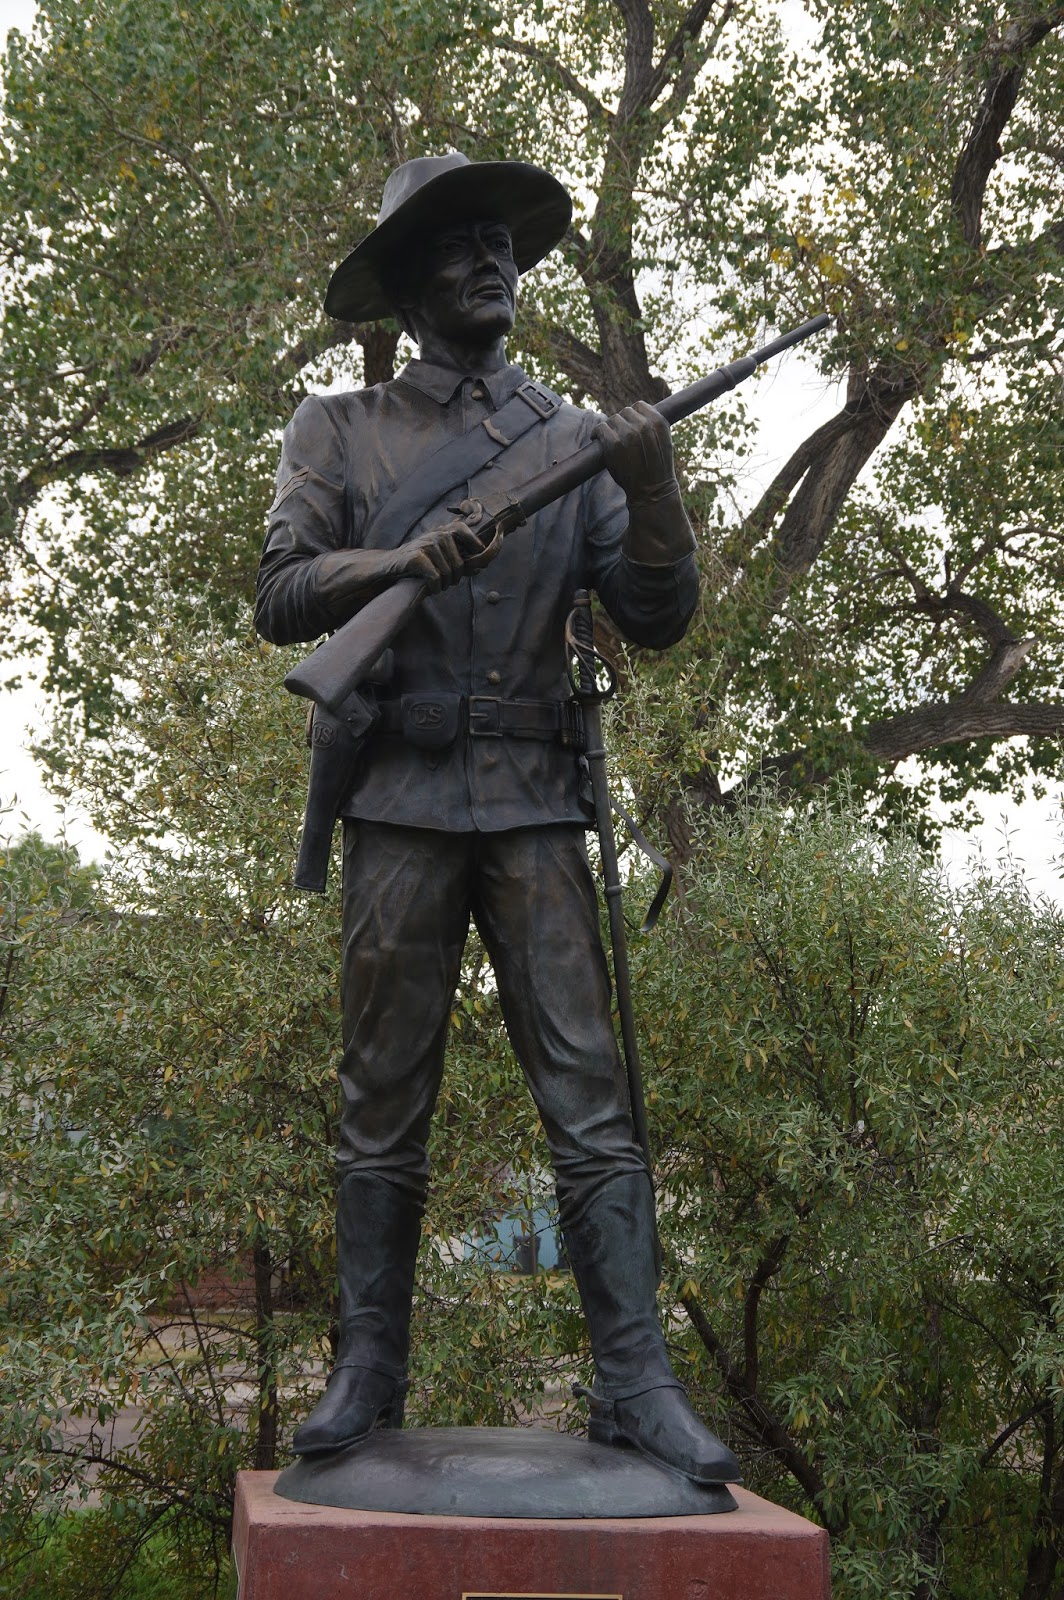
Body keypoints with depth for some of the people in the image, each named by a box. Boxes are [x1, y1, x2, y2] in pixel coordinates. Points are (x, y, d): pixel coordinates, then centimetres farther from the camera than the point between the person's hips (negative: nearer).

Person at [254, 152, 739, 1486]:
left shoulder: (576, 440, 15)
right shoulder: (340, 430, 12)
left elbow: (658, 619, 9)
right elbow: (278, 597, 2)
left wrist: (651, 491, -8)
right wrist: (396, 560, -15)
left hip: (538, 805, 1)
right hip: (400, 802, -1)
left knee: (589, 1090, -5)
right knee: (383, 1102, 2)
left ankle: (635, 1380, -4)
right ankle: (367, 1369, 11)